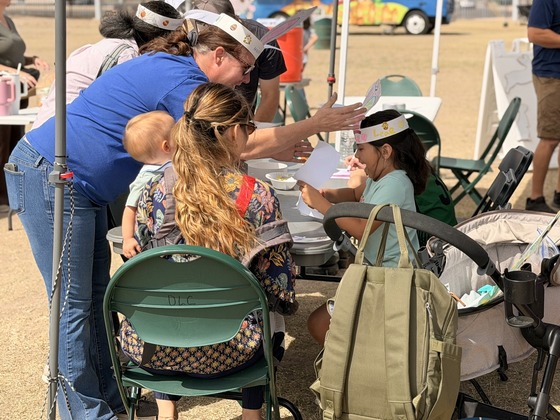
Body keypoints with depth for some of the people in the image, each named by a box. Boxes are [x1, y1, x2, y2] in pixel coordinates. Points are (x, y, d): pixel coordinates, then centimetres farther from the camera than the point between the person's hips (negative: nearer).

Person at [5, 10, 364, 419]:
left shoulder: (171, 71, 12)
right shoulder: (180, 81, -19)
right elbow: (238, 147, -18)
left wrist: (278, 149, 10)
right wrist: (315, 124, -12)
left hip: (81, 187, 10)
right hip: (50, 176, -10)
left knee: (97, 297, 13)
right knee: (73, 305, -3)